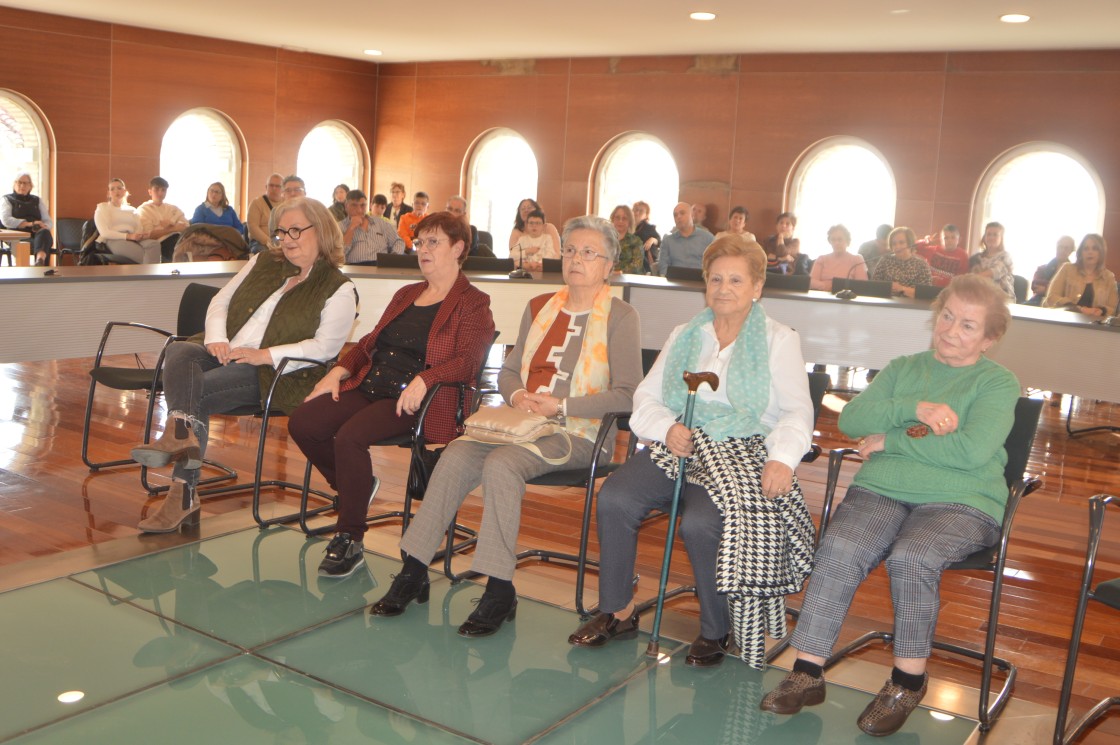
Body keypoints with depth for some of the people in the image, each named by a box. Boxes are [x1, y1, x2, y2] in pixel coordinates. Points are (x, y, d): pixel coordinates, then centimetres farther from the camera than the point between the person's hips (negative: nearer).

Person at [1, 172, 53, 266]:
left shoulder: (38, 200, 27)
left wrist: (43, 227, -11)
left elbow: (49, 222, 16)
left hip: (37, 233, 1)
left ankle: (40, 261, -68)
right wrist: (30, 224, -13)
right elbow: (6, 220, -2)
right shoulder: (7, 200, 17)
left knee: (45, 233, -38)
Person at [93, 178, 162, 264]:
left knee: (154, 244, -35)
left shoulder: (132, 210, 28)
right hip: (115, 240, -4)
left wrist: (141, 235, -13)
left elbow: (139, 230, 15)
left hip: (134, 240, 4)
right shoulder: (102, 207, 15)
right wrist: (128, 236, -15)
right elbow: (104, 233, -1)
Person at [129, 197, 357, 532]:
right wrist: (216, 337, -3)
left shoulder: (339, 289, 0)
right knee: (179, 351, -27)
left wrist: (265, 355, -19)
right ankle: (182, 432, -49)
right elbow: (220, 301, 19)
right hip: (225, 353, 6)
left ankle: (184, 493, -29)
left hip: (275, 374, -6)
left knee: (197, 391, -29)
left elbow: (325, 347, -11)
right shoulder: (263, 262, 20)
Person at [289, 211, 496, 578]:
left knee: (349, 436, -31)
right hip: (368, 387, 8)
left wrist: (423, 380, -29)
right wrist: (339, 371, 11)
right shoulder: (406, 295, 27)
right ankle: (356, 486, 11)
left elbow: (468, 361, -13)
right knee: (301, 423, -14)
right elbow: (370, 342, 29)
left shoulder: (473, 304, 2)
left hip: (411, 400, -8)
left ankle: (349, 541, -18)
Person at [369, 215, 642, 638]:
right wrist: (517, 395, -3)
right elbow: (508, 372, 21)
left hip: (578, 433, -5)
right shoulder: (539, 308, 19)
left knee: (501, 463, -31)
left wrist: (560, 406, -16)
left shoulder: (619, 317, 0)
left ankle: (500, 592, -25)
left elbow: (627, 395, -8)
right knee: (456, 455, -20)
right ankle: (413, 571, -14)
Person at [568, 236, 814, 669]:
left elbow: (798, 411, -3)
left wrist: (782, 459, -22)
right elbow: (646, 397, 13)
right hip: (678, 447, 4)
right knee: (614, 499, -22)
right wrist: (667, 427, -9)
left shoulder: (779, 341, 8)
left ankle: (716, 630, -7)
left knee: (699, 522, -32)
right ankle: (617, 611, -4)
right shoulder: (684, 336, 20)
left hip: (741, 454, -4)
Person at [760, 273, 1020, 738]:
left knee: (910, 557, -33)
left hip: (961, 503, -3)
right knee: (839, 548, -27)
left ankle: (909, 679, -13)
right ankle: (806, 673, -20)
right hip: (882, 490, 3)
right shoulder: (903, 369, 19)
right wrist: (914, 409, -10)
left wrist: (890, 441, -7)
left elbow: (971, 450, -13)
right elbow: (850, 419, 4)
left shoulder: (999, 383, 6)